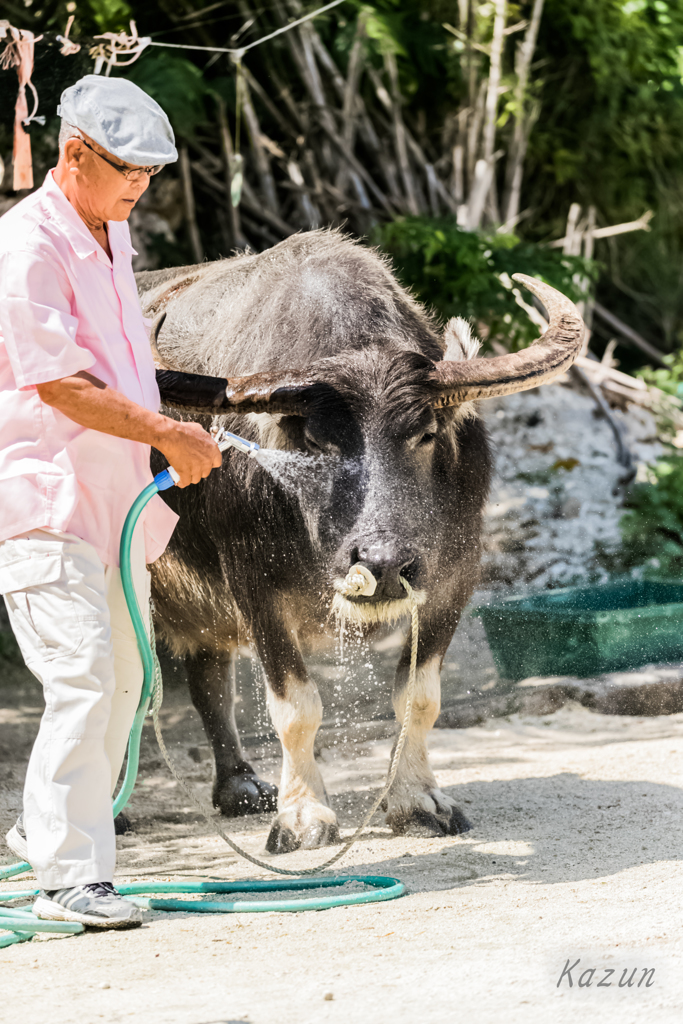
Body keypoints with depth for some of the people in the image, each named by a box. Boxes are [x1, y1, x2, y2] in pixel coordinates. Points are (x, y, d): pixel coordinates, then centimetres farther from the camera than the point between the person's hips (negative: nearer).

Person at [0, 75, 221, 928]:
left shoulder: (111, 235, 14)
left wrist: (169, 439, 16)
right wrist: (164, 435, -17)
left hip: (113, 496, 10)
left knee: (120, 677, 14)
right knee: (82, 677, -15)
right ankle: (69, 878, -12)